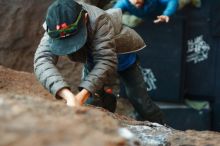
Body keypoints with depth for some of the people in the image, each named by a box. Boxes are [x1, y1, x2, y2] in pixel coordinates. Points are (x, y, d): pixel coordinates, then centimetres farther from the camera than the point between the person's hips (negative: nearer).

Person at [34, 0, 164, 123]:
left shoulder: (99, 20, -44)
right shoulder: (53, 29, -35)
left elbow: (106, 61, -50)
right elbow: (42, 61, -51)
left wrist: (81, 96, -65)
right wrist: (68, 95, -70)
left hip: (121, 55, -3)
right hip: (92, 61, 4)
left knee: (141, 102, -5)